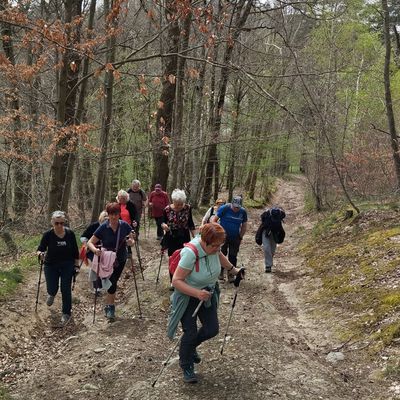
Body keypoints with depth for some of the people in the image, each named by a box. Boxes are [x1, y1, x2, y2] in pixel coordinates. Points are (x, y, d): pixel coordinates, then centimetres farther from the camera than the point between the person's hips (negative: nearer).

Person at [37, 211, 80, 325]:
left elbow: (75, 251, 2)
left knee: (66, 290, -2)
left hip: (67, 265, 0)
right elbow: (40, 249, -8)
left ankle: (66, 313, 16)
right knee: (52, 289, -2)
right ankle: (51, 294, 39)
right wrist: (40, 254, -31)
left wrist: (77, 265, 2)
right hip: (51, 266, 0)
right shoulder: (48, 235, -13)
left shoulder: (70, 234, -8)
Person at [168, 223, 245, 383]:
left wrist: (234, 269, 10)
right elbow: (176, 281, -33)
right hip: (188, 296, -6)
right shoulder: (190, 253, -35)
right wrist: (197, 293, -42)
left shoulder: (213, 247, -16)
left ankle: (191, 347, 37)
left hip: (207, 293, 6)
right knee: (190, 332, -6)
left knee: (212, 329, 6)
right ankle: (186, 367, 20)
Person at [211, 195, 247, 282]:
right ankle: (220, 272, 16)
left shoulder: (243, 212, -2)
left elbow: (244, 225, 9)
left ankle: (231, 275, 15)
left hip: (235, 238, 3)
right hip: (223, 236, -3)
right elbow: (214, 219, -7)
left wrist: (240, 237, 4)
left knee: (233, 256, 6)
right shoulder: (224, 208, -12)